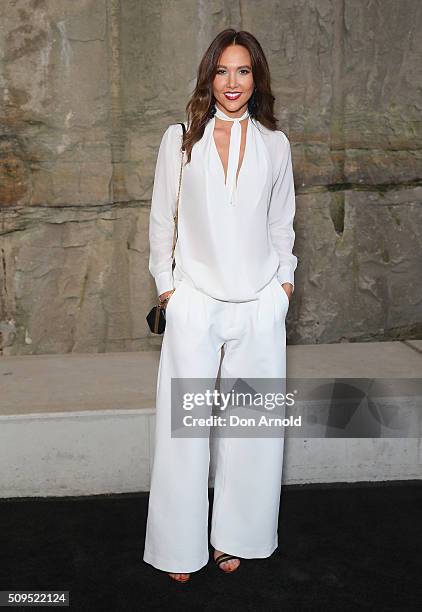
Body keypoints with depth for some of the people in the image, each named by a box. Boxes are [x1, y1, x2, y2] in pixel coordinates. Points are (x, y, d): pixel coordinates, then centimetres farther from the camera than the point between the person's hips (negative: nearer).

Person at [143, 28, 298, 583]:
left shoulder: (275, 144, 8)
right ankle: (180, 546, 17)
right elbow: (162, 219, 6)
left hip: (260, 306, 2)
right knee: (183, 429, 1)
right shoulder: (180, 139, 3)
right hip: (195, 303, -1)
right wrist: (165, 284, 3)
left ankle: (235, 537, 25)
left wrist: (285, 279, 9)